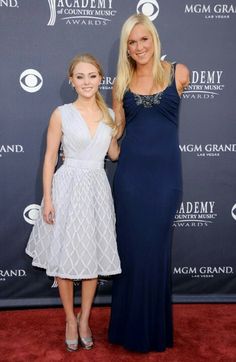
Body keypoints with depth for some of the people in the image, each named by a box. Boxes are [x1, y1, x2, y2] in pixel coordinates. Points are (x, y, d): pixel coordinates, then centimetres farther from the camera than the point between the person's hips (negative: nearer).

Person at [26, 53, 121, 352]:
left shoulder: (109, 115, 6)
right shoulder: (61, 114, -4)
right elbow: (50, 158, -3)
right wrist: (47, 199, -8)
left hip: (97, 189, 3)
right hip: (68, 188, -3)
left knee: (94, 256, 9)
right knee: (66, 256, 6)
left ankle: (84, 319, 29)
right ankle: (70, 320, 26)